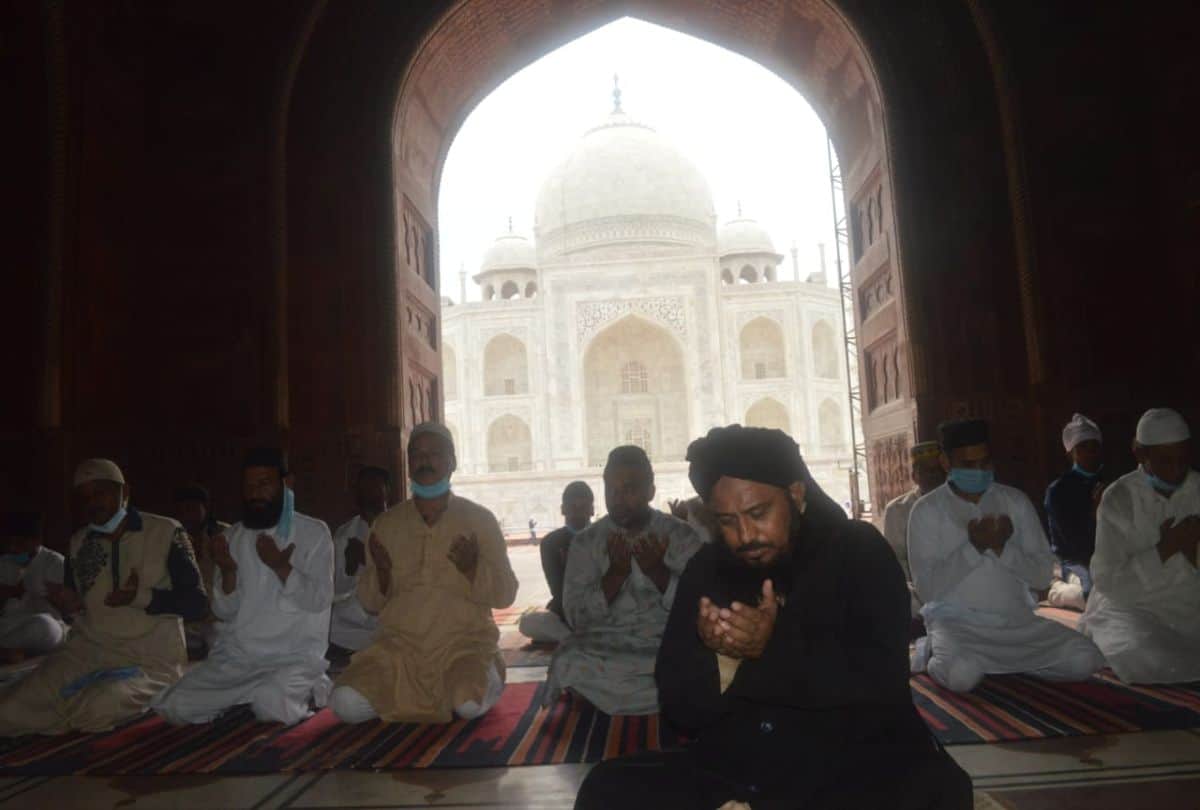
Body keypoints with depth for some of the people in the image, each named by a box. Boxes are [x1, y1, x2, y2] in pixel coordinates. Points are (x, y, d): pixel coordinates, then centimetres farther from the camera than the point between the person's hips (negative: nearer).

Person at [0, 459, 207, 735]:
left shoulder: (166, 533, -6)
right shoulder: (77, 543, 10)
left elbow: (196, 603, -8)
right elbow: (75, 609, 19)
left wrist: (142, 596, -22)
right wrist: (69, 606, -5)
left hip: (150, 661, -4)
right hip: (85, 652, 4)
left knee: (97, 708, -31)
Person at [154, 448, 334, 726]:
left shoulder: (313, 532, -3)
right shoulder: (232, 536, 9)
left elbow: (319, 599, -11)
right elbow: (224, 611, 5)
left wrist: (281, 566, -23)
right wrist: (228, 571, -14)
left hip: (294, 655, -4)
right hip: (235, 655, 4)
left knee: (271, 703, -32)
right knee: (175, 706, -14)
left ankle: (301, 690, 2)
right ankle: (249, 696, 11)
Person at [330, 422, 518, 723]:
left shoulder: (479, 519, 1)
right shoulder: (387, 523, 7)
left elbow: (505, 594, 0)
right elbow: (369, 601, 10)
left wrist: (472, 568, -19)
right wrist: (382, 573, -11)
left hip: (463, 643, -3)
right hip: (400, 645, 3)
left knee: (470, 705, -31)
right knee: (347, 703, -21)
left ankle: (481, 677, 4)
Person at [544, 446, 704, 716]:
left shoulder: (682, 535, 2)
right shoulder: (585, 541, 4)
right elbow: (575, 617, -4)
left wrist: (656, 570, -20)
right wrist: (616, 573, -17)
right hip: (601, 651, 0)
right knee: (570, 667, -30)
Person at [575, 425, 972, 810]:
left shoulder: (860, 551, -2)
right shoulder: (705, 569, 3)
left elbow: (883, 682, -13)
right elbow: (680, 709, 1)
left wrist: (774, 648, -26)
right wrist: (720, 658, -21)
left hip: (857, 755, 0)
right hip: (734, 762, 1)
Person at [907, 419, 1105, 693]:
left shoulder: (1016, 501, 6)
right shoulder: (927, 510, -5)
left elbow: (1043, 575, 2)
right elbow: (927, 588, -11)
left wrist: (1003, 548, -17)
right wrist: (973, 547, -20)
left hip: (1018, 621, 4)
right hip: (957, 623, -4)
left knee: (1084, 659, -19)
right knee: (961, 674, -35)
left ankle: (1000, 661, 5)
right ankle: (933, 651, 1)